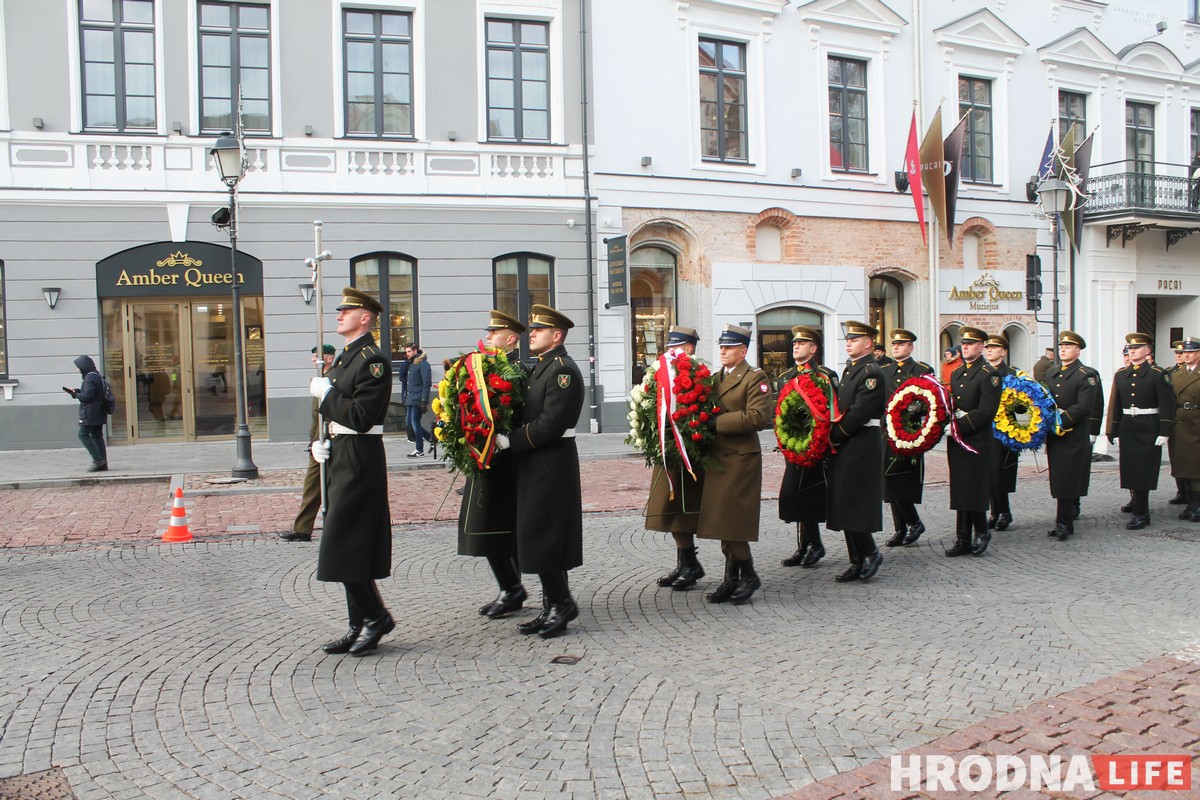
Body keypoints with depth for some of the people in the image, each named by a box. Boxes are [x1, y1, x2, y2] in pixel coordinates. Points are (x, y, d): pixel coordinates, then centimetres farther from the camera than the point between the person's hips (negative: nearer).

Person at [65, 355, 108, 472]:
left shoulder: (90, 378, -15)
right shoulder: (97, 376, 16)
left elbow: (88, 395, -23)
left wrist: (76, 395, -6)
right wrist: (75, 391, 19)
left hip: (90, 413, -10)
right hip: (99, 413, 10)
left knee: (83, 434, -4)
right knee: (97, 436, 9)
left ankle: (98, 459, -9)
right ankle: (103, 463, 8)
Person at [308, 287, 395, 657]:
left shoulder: (373, 360, -14)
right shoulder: (343, 359, 17)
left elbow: (361, 417, -23)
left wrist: (325, 393, -13)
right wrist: (320, 442, 9)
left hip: (360, 462, -10)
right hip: (339, 460, 10)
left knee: (343, 548, -8)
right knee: (350, 547, 12)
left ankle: (377, 616, 6)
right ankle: (360, 626, 20)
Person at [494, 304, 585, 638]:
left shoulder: (563, 370, -14)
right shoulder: (539, 368, 17)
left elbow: (551, 424, -23)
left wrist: (509, 441, -20)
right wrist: (509, 439, -1)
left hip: (551, 466, -10)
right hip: (535, 464, 10)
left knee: (540, 538, -7)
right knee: (541, 538, 13)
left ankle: (561, 602, 6)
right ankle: (554, 607, 21)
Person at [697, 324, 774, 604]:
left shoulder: (756, 378, -7)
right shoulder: (715, 378, 16)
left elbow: (758, 416, -18)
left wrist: (717, 422, -18)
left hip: (741, 457, -7)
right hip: (717, 456, 7)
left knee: (731, 520, -7)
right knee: (722, 521, 10)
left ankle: (748, 575, 9)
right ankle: (732, 578, 18)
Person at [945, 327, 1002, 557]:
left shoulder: (989, 375, -8)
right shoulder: (956, 374, 16)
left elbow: (986, 412, -16)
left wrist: (960, 425, -19)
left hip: (976, 441, -7)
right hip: (956, 442, 7)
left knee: (974, 491, -4)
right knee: (960, 492, 8)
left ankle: (982, 531, 17)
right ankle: (963, 540, 13)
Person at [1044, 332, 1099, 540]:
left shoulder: (1086, 375, -6)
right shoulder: (1051, 373, 16)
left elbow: (1084, 407, -15)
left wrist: (1061, 421, -19)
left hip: (1074, 436, -6)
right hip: (1054, 435, 6)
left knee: (1067, 482, -5)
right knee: (1058, 481, 8)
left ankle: (1063, 524, 0)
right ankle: (1066, 524, 15)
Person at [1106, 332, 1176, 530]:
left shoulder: (1157, 374, -4)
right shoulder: (1120, 375, 9)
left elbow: (1167, 405, -7)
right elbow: (1115, 405, 9)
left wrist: (1164, 432, -12)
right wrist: (1113, 431, 6)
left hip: (1149, 430, -5)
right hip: (1127, 429, 5)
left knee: (1143, 472, -5)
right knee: (1131, 471, 7)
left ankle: (1139, 515, -1)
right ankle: (1142, 512, 19)